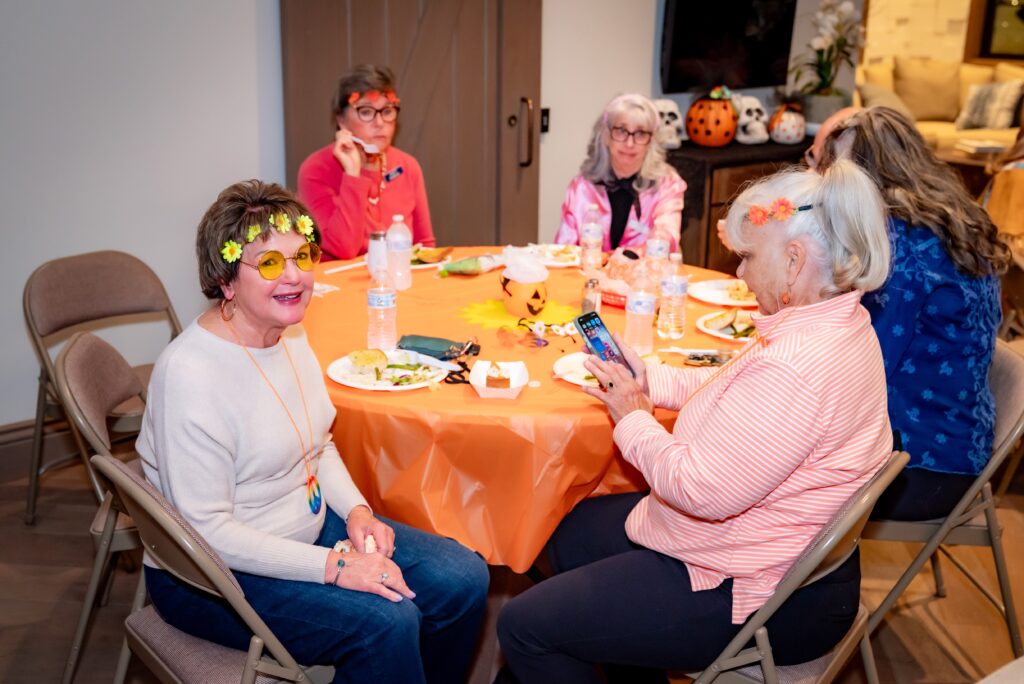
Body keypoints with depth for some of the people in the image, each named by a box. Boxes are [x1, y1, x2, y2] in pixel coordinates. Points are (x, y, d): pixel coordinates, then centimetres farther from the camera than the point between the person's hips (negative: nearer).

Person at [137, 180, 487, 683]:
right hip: (212, 576, -8)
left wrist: (356, 510, -3)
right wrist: (335, 566, -25)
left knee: (464, 581, -3)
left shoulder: (290, 333, 0)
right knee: (388, 623, -26)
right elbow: (207, 530, -25)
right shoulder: (191, 373, -26)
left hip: (309, 525, 8)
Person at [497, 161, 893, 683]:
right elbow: (737, 389, 15)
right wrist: (649, 379, 3)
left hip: (758, 595, -11)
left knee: (523, 628, -6)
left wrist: (633, 420, -14)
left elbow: (701, 491, -30)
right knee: (572, 532, 25)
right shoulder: (842, 323, 2)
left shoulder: (796, 366, -33)